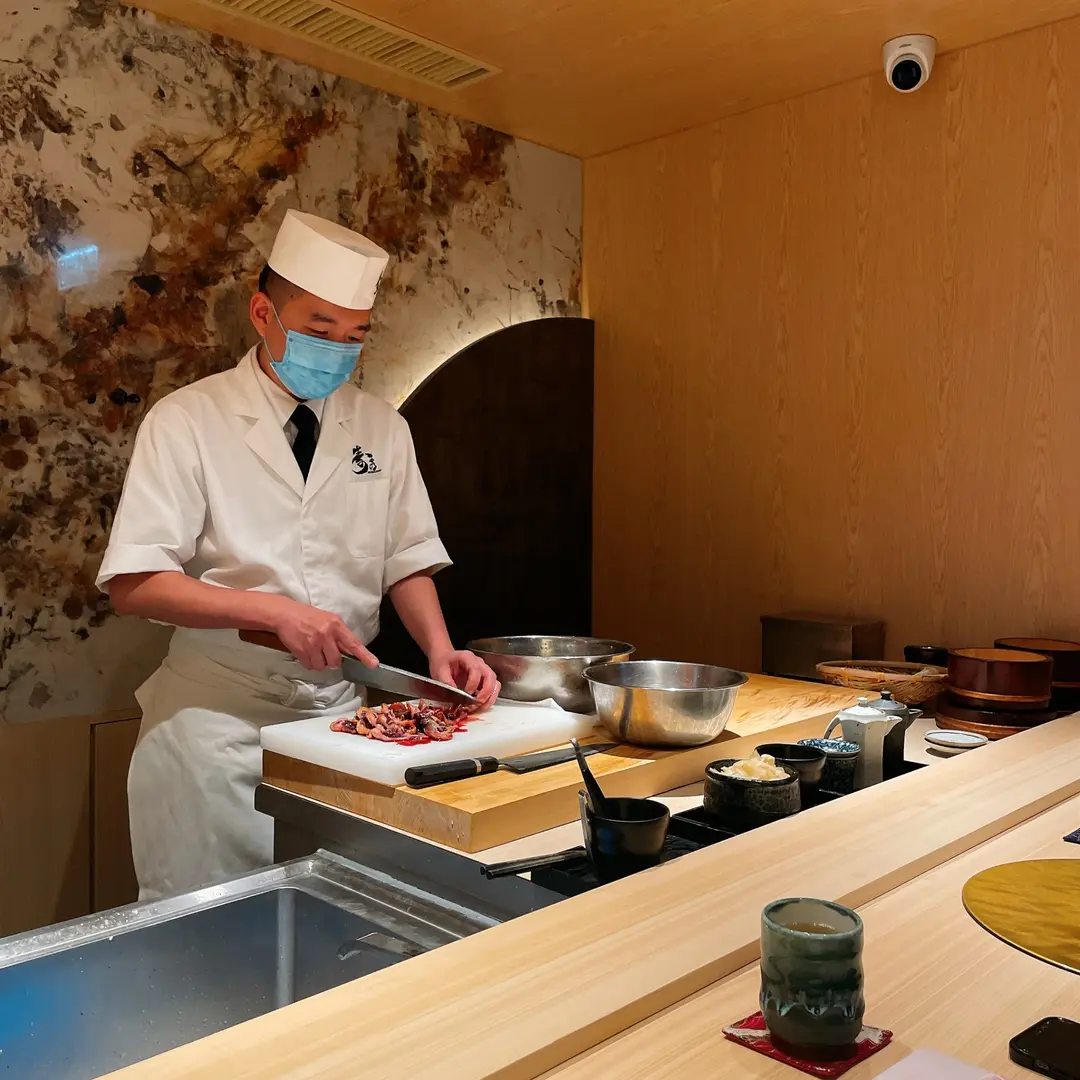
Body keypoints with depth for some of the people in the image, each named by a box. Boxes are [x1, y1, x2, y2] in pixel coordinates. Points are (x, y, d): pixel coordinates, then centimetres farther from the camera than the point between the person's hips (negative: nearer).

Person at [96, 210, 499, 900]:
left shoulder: (383, 428, 6)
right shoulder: (188, 421, -7)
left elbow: (408, 560, 9)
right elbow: (134, 584, -12)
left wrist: (439, 650, -8)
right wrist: (275, 611, -22)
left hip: (342, 711, 4)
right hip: (219, 717, -3)